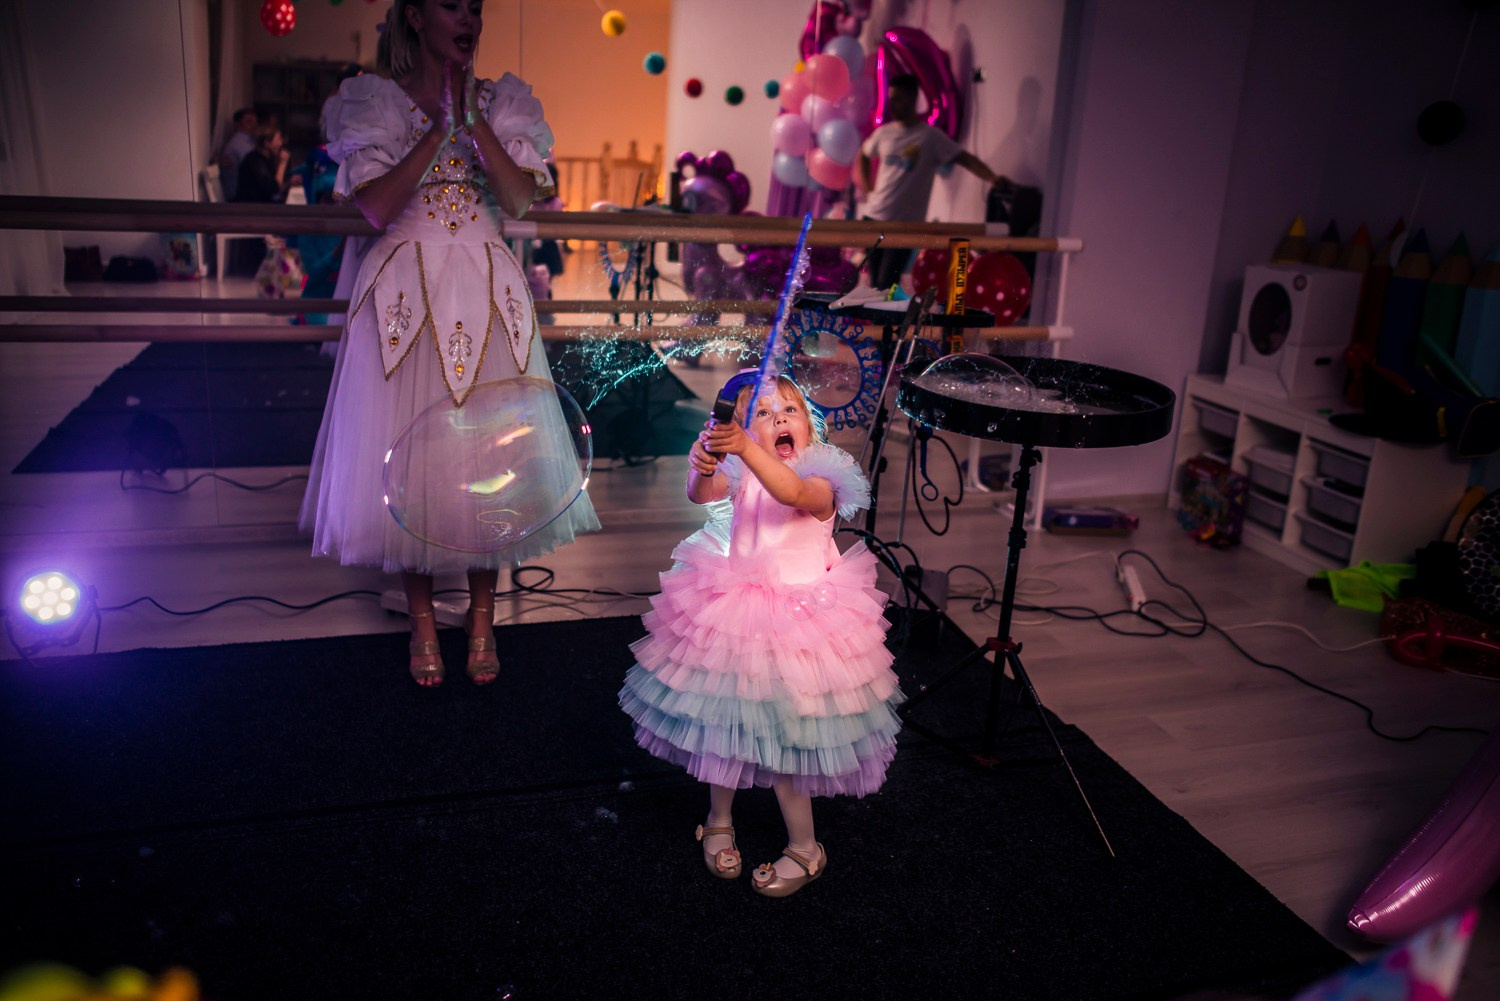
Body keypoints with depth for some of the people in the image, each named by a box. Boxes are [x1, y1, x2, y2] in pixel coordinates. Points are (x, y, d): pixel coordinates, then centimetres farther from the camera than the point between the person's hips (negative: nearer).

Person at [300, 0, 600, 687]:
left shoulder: (501, 101, 9)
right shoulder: (372, 99, 3)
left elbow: (519, 200, -5)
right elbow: (376, 207, -10)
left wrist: (472, 117, -13)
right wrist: (440, 124, -12)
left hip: (486, 293, 2)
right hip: (406, 289, -2)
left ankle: (482, 615, 19)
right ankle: (422, 618, 18)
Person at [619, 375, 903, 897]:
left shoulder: (822, 480, -11)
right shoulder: (742, 473, 0)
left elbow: (792, 491, -35)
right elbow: (701, 495, -19)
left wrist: (747, 448, -50)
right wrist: (702, 467, -42)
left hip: (796, 620, -4)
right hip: (731, 615, 4)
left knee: (781, 732, 1)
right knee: (723, 717, 14)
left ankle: (805, 849, 22)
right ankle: (719, 821, 39)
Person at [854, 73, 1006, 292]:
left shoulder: (930, 136, -6)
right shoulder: (883, 133, 8)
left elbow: (965, 158, -13)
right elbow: (862, 156, 26)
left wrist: (994, 179, -27)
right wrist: (866, 190, 11)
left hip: (905, 224, -5)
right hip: (873, 217, 5)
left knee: (886, 286, -9)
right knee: (873, 285, 10)